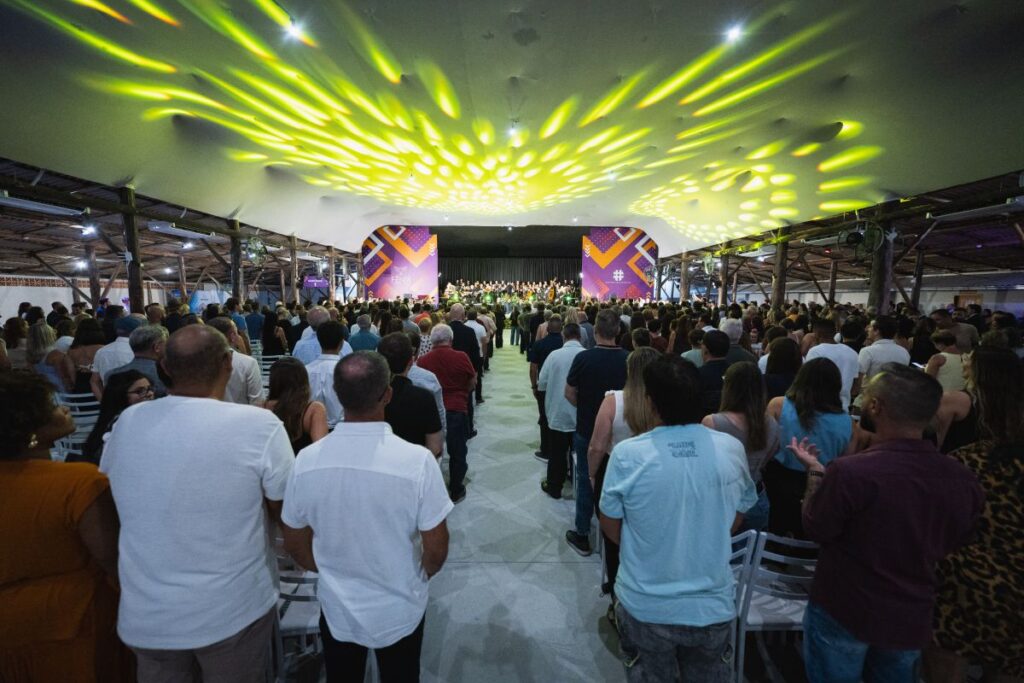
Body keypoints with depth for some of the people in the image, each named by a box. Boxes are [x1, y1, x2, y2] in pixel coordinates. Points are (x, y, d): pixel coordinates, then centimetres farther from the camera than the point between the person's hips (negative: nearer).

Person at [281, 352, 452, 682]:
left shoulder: (307, 461, -18)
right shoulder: (417, 460, -28)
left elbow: (295, 545, -4)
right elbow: (436, 550, -18)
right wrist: (419, 576, 4)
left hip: (337, 610, 2)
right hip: (401, 612, -1)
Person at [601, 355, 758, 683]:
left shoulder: (627, 454, -23)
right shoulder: (732, 449, -15)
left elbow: (610, 527, -7)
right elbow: (734, 522, 2)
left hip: (646, 608, -2)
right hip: (714, 607, 2)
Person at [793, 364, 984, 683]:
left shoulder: (849, 472, -31)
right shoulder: (964, 479, -14)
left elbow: (815, 531, -14)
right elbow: (953, 545, 5)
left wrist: (814, 471, -4)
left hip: (843, 614, -4)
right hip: (913, 619, 4)